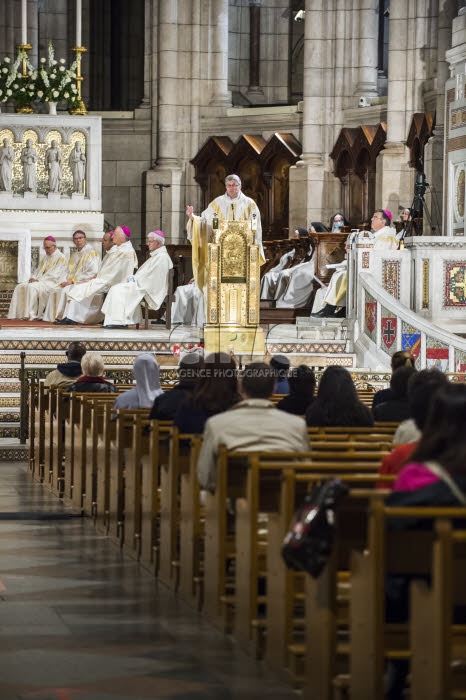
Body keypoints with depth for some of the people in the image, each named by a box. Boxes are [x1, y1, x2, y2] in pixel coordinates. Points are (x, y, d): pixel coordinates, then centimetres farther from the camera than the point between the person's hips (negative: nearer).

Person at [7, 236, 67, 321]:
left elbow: (54, 275, -13)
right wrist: (33, 278, 0)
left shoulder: (61, 258, -4)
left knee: (32, 287, -34)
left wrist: (39, 280, -16)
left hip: (51, 283, -8)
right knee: (19, 287, -11)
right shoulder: (45, 258, 23)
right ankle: (19, 314, -18)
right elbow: (38, 271, 23)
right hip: (40, 281, 8)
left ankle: (32, 315, -33)